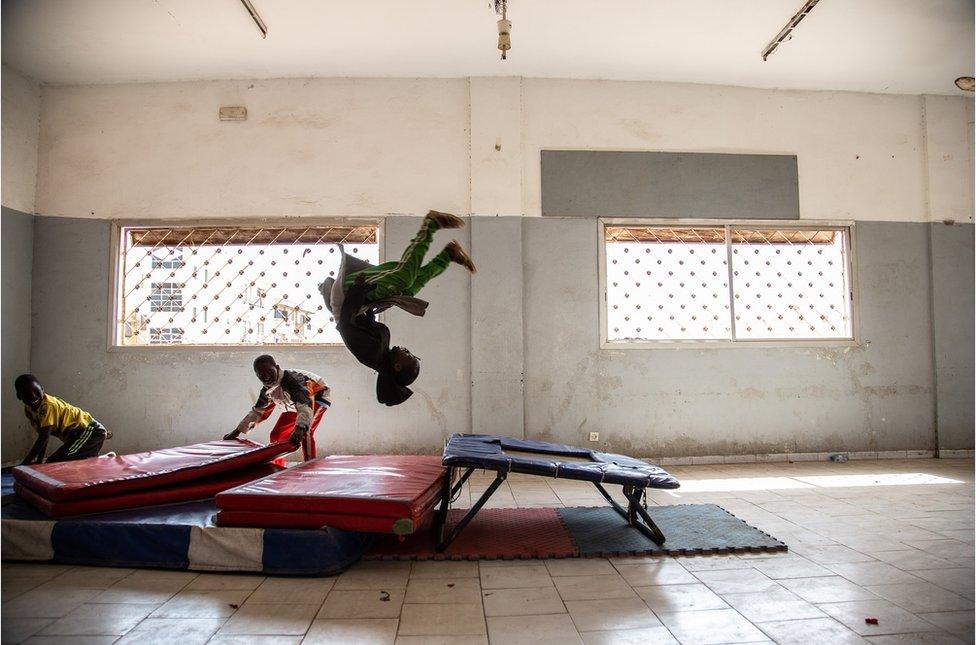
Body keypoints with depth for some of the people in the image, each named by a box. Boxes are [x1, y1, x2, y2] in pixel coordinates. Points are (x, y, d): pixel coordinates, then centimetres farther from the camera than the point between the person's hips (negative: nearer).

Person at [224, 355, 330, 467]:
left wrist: (300, 429, -63)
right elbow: (257, 411, 6)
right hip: (294, 406, 8)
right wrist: (237, 431, 6)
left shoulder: (291, 379, -36)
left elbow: (305, 404, -49)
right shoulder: (267, 390, -9)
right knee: (276, 434, 3)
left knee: (305, 431, -32)